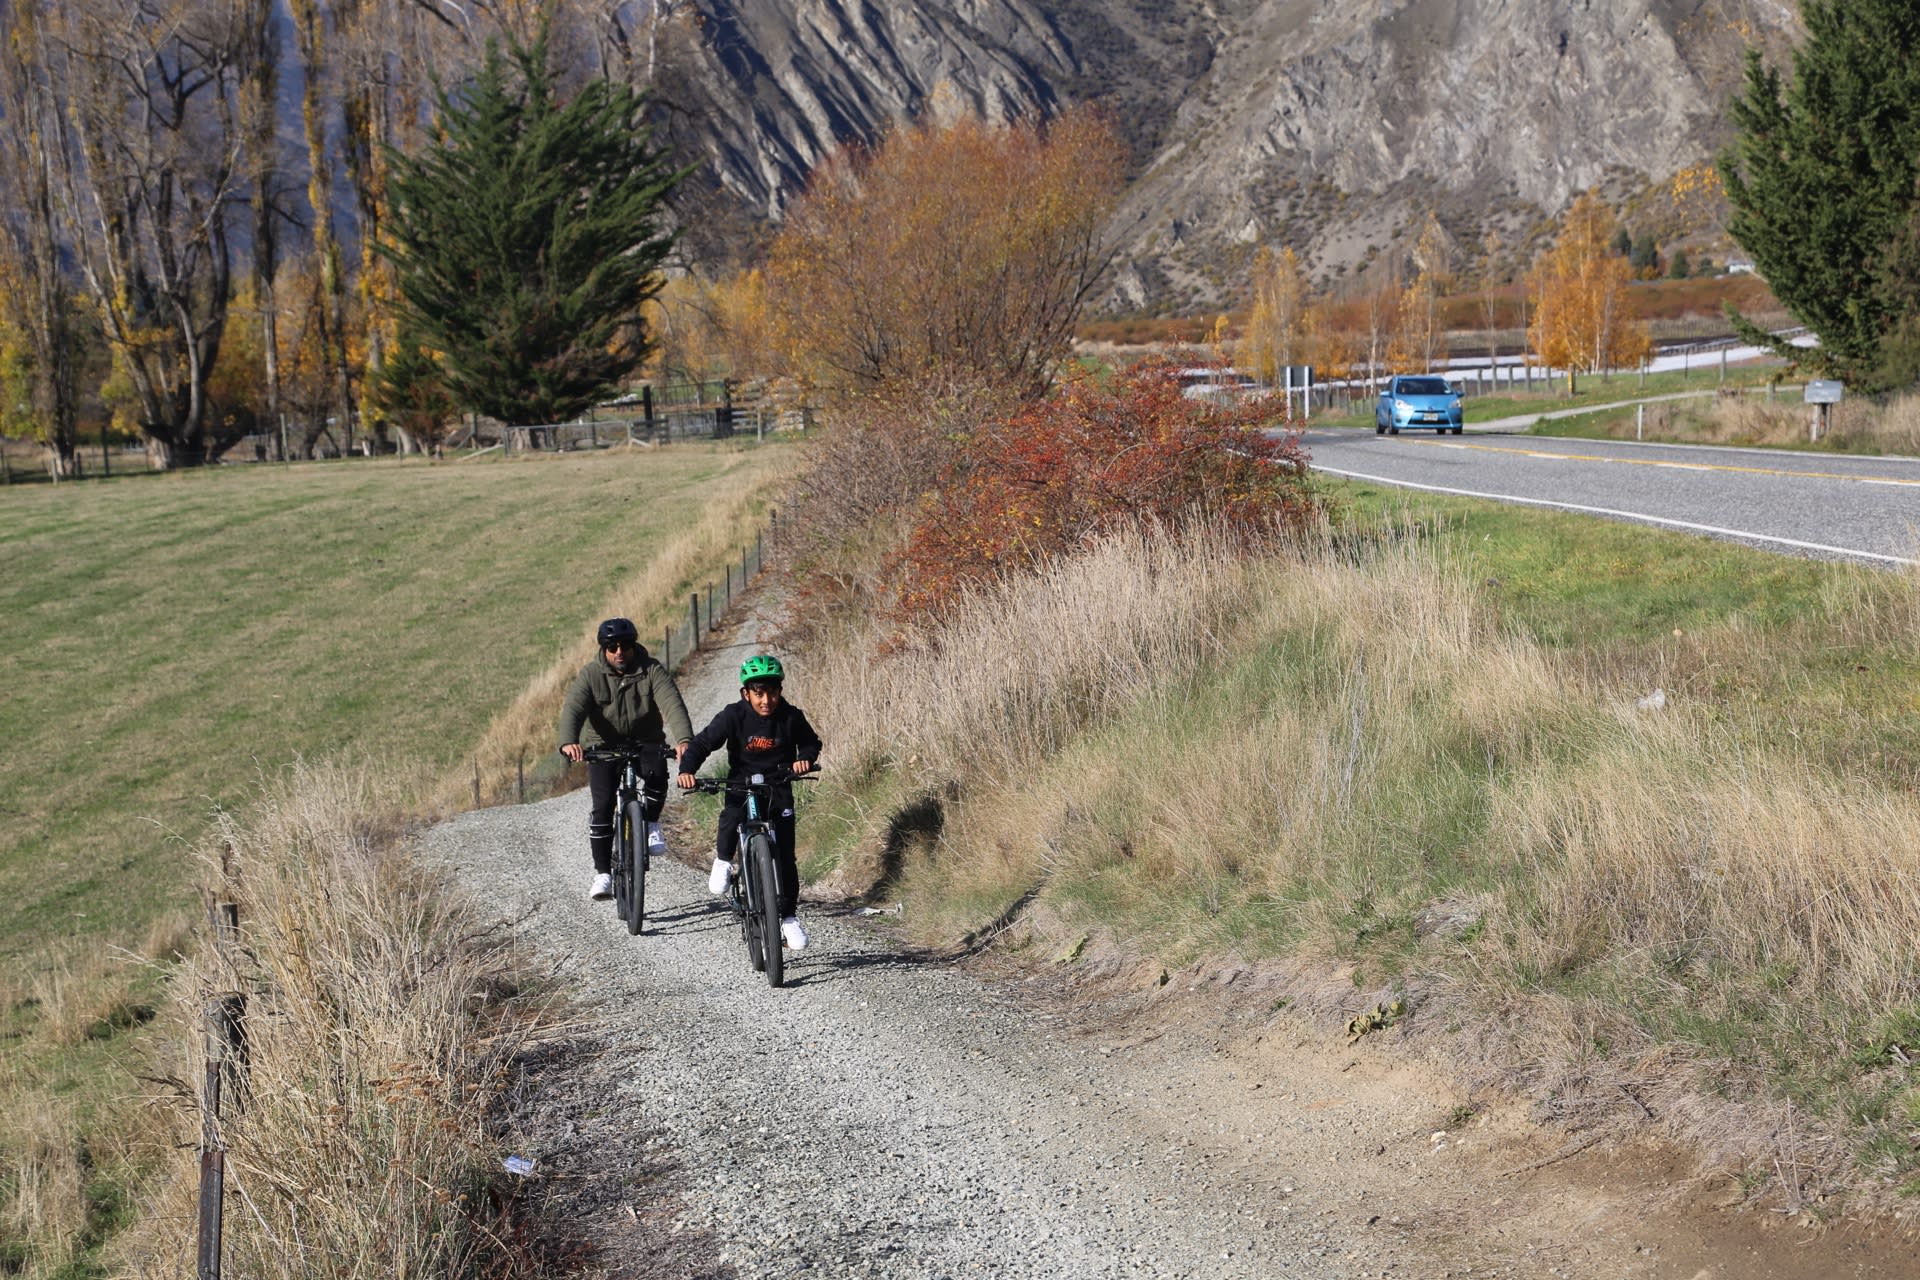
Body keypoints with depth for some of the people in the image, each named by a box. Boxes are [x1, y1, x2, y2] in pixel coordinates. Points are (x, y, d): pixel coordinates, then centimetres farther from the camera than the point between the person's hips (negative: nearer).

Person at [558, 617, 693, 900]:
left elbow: (672, 704, -26)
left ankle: (650, 823, -4)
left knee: (657, 774, -31)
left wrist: (683, 739, -45)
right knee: (603, 805, -15)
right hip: (604, 746, 0)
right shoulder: (590, 675, -11)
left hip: (645, 744, 0)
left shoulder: (651, 671, -12)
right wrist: (568, 742, -47)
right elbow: (573, 709, -25)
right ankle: (603, 872, -5)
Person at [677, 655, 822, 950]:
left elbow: (811, 742, 6)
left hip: (778, 787, 1)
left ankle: (789, 916, 7)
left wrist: (805, 759, -16)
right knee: (730, 819, -31)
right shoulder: (734, 716, -15)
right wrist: (687, 770, -30)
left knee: (784, 855, -6)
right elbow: (703, 742, -14)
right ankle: (723, 860, 5)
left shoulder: (791, 717, -10)